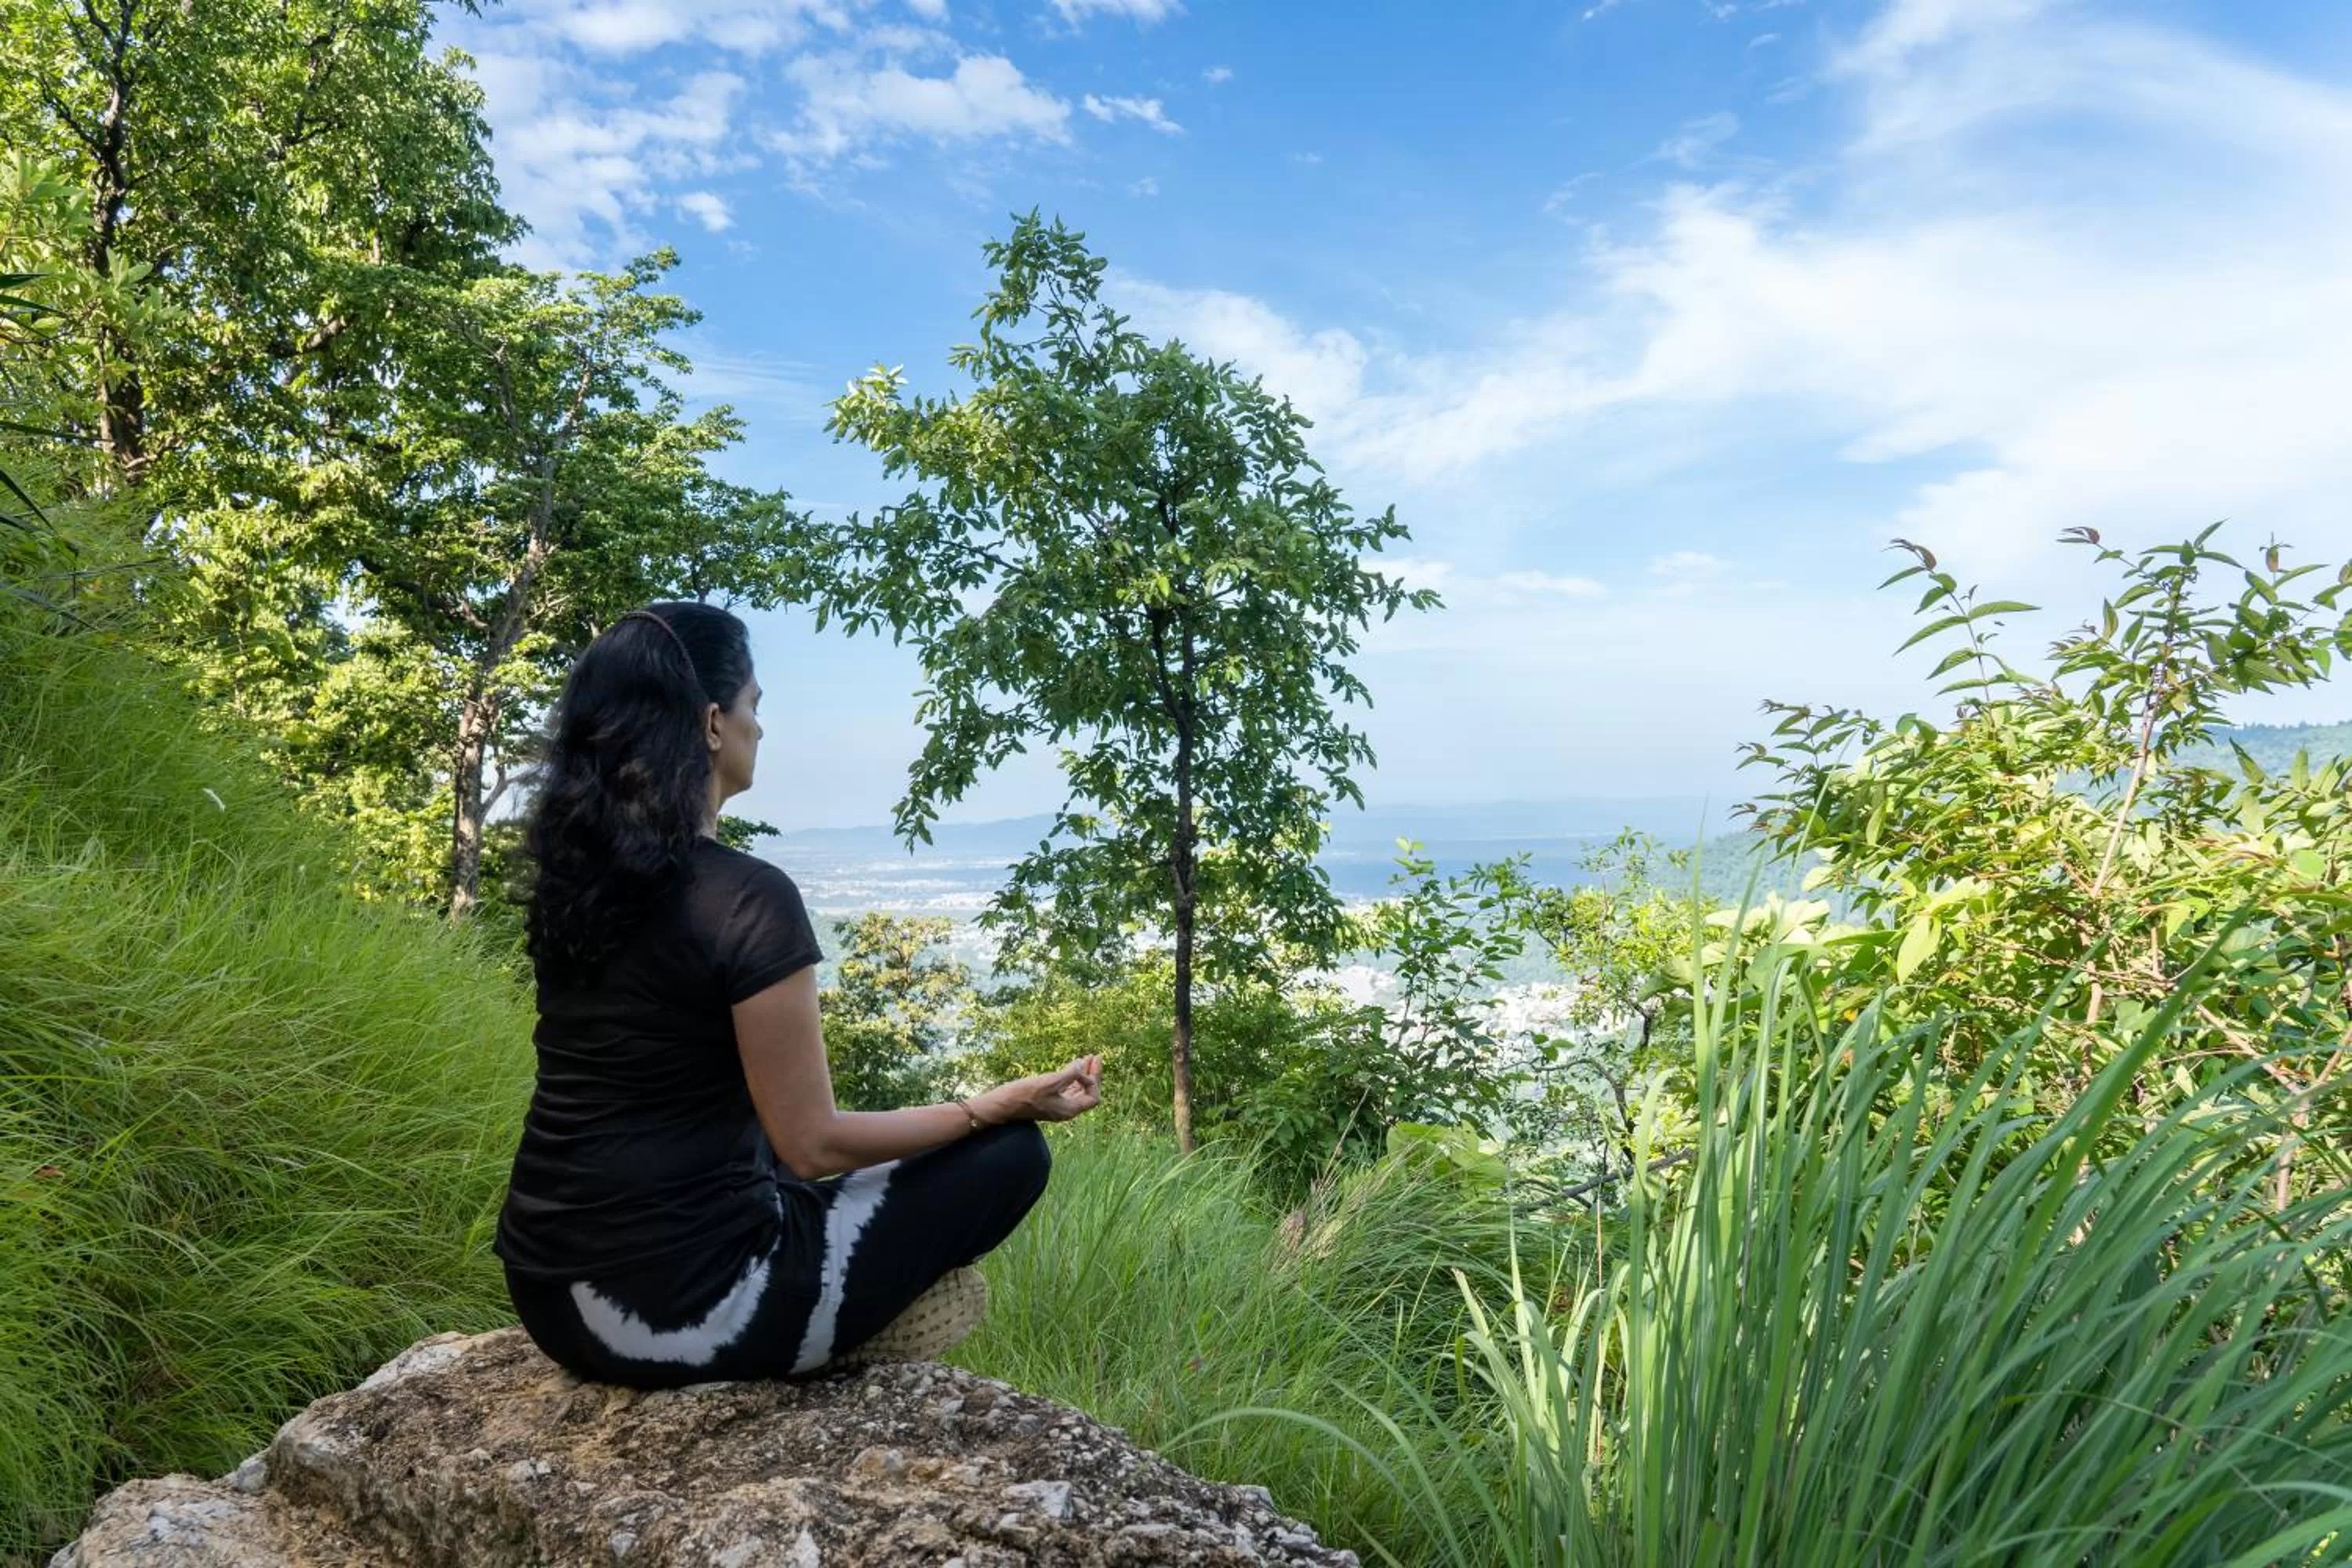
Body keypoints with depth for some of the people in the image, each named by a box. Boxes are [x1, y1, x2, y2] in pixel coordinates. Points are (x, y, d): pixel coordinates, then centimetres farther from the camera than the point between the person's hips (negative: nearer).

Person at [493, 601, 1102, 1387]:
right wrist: (1001, 1103, -6)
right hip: (680, 1310, -8)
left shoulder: (568, 874, 2)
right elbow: (812, 1145, -15)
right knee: (1010, 1155, 3)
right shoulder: (748, 896, -21)